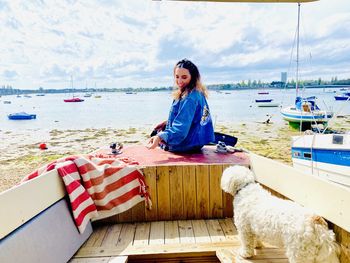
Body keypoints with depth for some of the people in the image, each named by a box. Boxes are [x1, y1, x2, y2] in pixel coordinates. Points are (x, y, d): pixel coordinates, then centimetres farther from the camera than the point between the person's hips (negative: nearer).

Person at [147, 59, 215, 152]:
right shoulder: (198, 93, 4)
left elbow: (181, 129, -32)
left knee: (157, 133, 18)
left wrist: (159, 137, -42)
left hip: (187, 145, -8)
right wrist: (167, 122, 15)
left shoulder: (189, 99, -26)